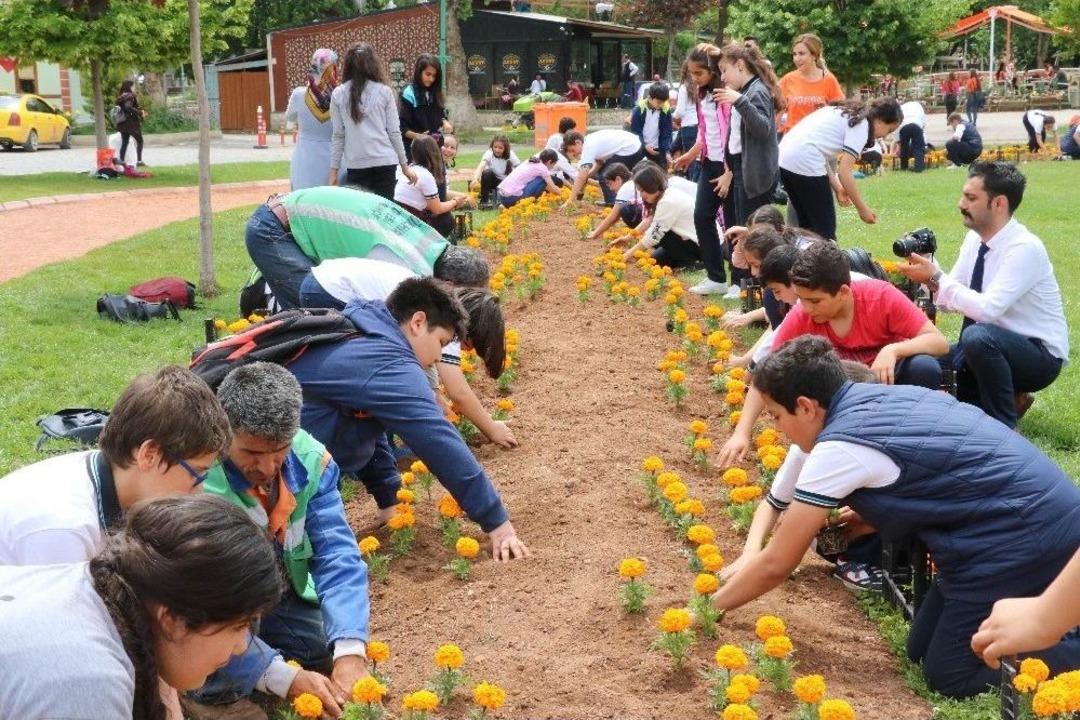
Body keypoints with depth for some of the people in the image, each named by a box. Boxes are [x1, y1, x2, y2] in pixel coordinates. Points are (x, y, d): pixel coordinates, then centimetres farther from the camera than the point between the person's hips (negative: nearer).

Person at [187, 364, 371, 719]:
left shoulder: (309, 460, -18)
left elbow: (336, 555, -20)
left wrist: (350, 651, -35)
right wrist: (284, 678, -40)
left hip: (279, 599, 5)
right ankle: (213, 689, -4)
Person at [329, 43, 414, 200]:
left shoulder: (338, 94, 2)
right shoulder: (384, 91, 2)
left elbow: (338, 135, 2)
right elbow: (394, 131, 3)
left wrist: (334, 170, 7)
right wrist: (404, 165, 11)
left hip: (356, 164, 0)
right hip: (384, 161, 0)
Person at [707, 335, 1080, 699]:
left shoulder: (838, 449, -16)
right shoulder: (881, 397, 9)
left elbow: (775, 565, -8)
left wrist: (710, 608, 6)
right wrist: (866, 518, 14)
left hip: (1025, 537, -9)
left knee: (948, 675, 1)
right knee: (922, 650, 13)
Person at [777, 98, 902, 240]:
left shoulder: (845, 113, 23)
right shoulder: (861, 126, -2)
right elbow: (844, 172, -8)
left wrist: (836, 187, 18)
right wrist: (862, 209, 0)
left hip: (783, 159, 9)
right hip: (804, 164, -9)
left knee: (808, 225, 19)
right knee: (825, 228, 2)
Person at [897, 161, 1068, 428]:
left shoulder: (1025, 248, -24)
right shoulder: (975, 238, 0)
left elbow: (987, 309, -34)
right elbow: (951, 302, 3)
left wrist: (936, 277, -29)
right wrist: (930, 274, -16)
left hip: (1039, 355, -8)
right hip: (994, 346, 8)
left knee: (977, 336, -36)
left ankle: (1004, 426, -16)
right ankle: (1008, 397, 12)